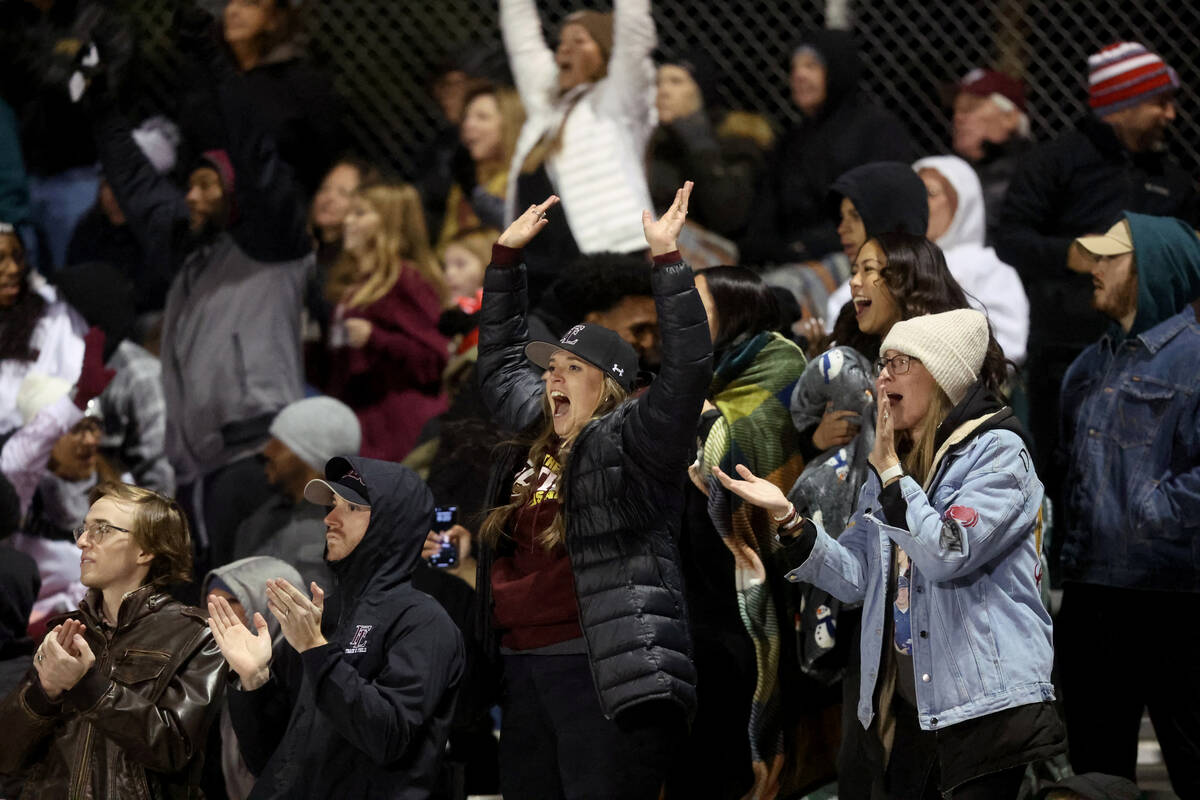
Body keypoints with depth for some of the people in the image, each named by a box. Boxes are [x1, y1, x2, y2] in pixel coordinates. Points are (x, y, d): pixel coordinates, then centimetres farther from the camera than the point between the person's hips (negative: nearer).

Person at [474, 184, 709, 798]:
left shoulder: (629, 442, -3)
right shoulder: (534, 439, 19)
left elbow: (687, 369, -16)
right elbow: (499, 362, 33)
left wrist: (665, 259, -18)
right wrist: (506, 255, 30)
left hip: (606, 672, -8)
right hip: (526, 671, 8)